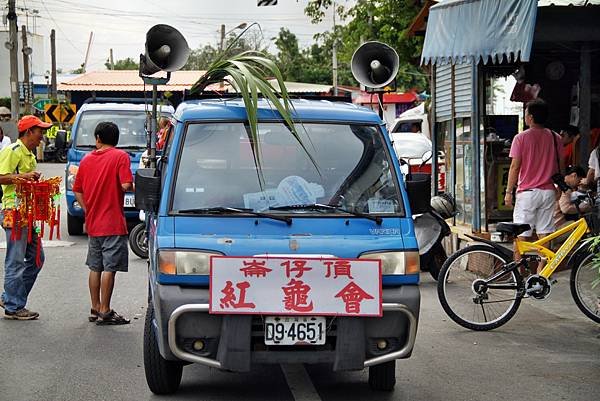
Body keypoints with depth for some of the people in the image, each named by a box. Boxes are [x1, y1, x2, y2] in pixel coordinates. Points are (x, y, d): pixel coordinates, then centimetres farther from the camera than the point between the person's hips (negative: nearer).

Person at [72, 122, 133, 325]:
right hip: (113, 224, -6)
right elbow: (126, 185, -19)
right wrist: (136, 187, 1)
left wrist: (88, 211, 17)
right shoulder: (120, 156, -7)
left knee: (95, 267, 13)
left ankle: (95, 309, 19)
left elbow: (77, 190, 11)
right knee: (109, 268, -3)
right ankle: (105, 312, -3)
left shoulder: (87, 159, 9)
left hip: (93, 223, 6)